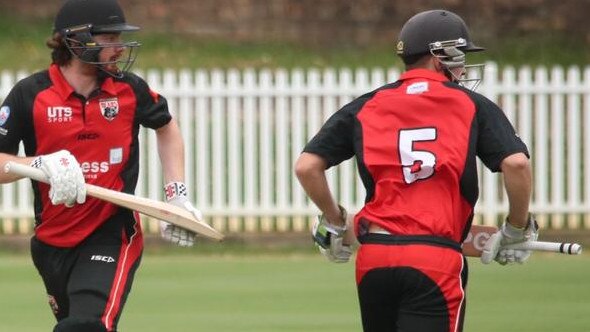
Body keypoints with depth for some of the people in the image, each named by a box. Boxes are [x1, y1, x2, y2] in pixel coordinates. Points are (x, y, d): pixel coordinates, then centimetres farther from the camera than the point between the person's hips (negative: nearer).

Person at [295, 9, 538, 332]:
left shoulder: (364, 107, 13)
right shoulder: (472, 105, 6)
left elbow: (306, 166, 8)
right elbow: (516, 163, -6)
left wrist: (334, 223, 22)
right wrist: (518, 229, 9)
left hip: (372, 258, 3)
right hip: (438, 262, -3)